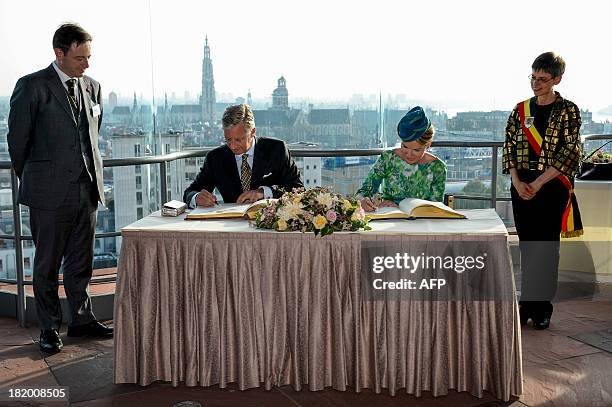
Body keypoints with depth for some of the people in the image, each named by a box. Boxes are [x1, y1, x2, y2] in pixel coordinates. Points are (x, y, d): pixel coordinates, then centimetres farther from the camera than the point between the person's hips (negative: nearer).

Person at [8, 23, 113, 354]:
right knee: (47, 265, 7)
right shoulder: (32, 86, -7)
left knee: (81, 262, 14)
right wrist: (31, 181, 7)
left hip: (87, 188, 5)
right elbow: (17, 140, -2)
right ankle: (49, 329, 18)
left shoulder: (92, 87, 10)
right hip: (50, 192, -5)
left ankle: (82, 319, 27)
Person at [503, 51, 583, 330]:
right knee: (526, 245, 7)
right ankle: (527, 304, 17)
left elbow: (569, 153, -8)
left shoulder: (567, 111, -2)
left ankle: (543, 308, 11)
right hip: (521, 188, 3)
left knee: (546, 246, 1)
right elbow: (509, 148, 7)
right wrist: (517, 182, -8)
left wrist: (538, 183, -14)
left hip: (552, 187, -3)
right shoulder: (521, 110, 9)